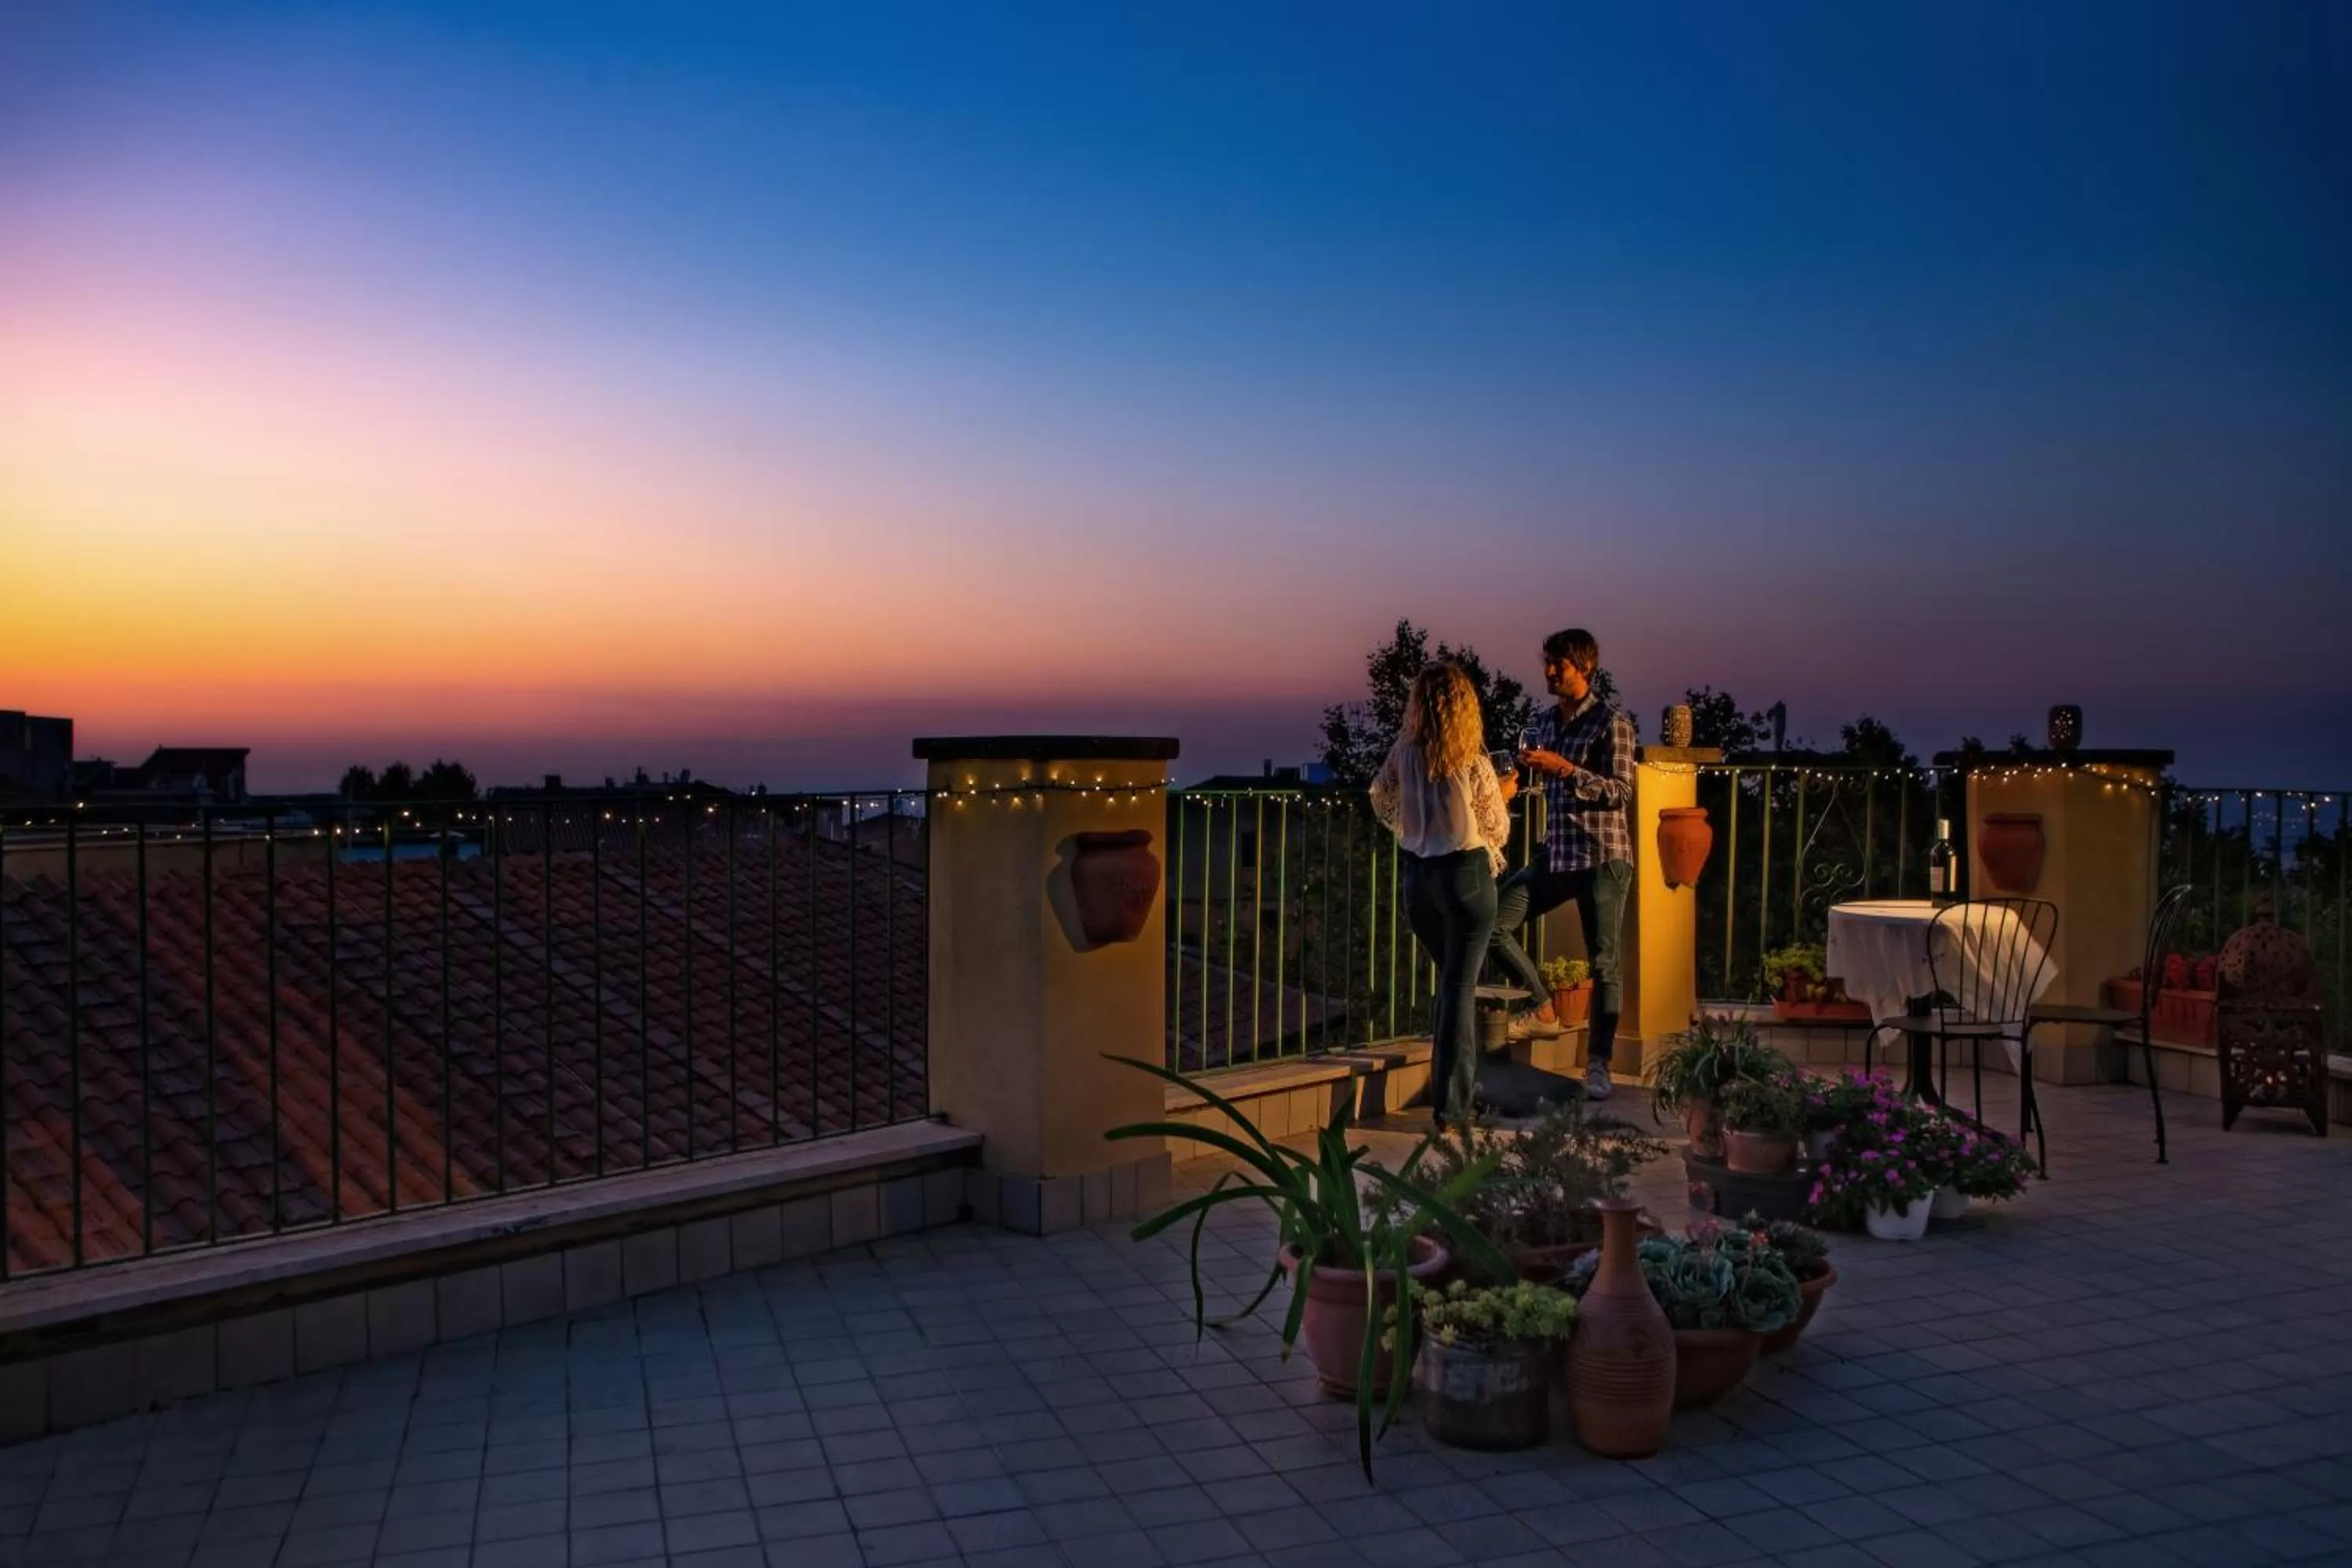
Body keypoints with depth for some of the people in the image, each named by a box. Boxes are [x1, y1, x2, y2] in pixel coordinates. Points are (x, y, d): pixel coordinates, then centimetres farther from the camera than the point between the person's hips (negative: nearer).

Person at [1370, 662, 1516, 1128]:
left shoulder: (1403, 754, -2)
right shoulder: (1473, 762, -11)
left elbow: (1381, 802, 15)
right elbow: (1497, 831, -1)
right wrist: (1503, 796, 18)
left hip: (1417, 875, 4)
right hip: (1466, 873, -4)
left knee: (1450, 976, 21)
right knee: (1461, 985, 1)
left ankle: (1448, 1084, 27)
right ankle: (1451, 1103, 0)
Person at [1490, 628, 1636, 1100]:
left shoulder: (1611, 724, -7)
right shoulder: (1545, 723, 12)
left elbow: (1621, 793, -15)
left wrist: (1565, 768, -23)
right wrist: (1525, 764, 8)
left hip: (1602, 857, -6)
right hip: (1555, 854, 6)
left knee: (1604, 962, -2)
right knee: (1492, 922, -6)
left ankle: (1598, 1065, 7)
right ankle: (1546, 1011, 11)